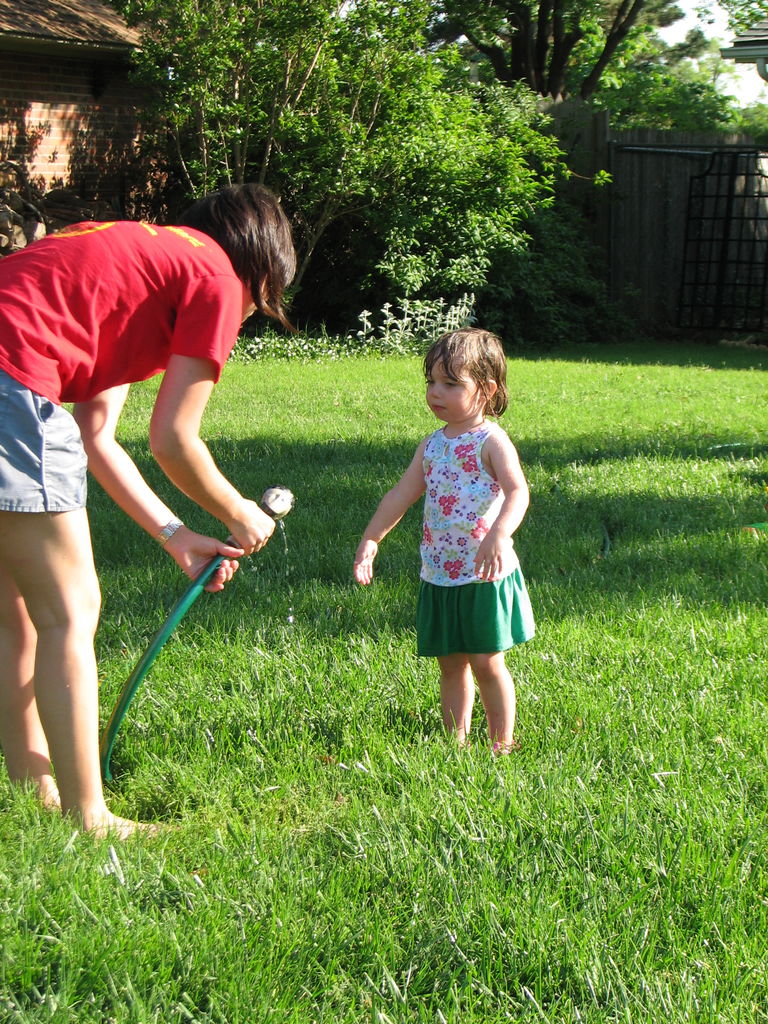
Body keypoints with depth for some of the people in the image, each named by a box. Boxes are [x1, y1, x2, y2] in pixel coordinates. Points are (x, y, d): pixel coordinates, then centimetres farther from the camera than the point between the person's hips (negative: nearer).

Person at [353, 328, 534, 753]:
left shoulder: (491, 441, -11)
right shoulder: (433, 444, 10)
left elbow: (517, 491, -26)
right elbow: (402, 494, 16)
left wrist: (499, 534, -44)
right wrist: (370, 540, 10)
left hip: (485, 575, -6)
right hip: (438, 575, 6)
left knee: (486, 663, 0)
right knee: (451, 665, 11)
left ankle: (502, 745, 12)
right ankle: (456, 742, 20)